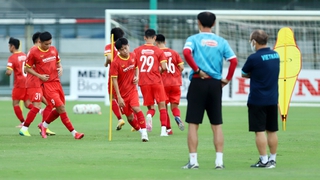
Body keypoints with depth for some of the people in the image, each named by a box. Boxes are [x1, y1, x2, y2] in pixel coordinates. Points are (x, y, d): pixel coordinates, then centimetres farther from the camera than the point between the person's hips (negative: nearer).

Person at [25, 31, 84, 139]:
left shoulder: (53, 50, 8)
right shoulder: (34, 53, -7)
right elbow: (28, 68, 0)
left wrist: (60, 68, 1)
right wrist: (39, 76, -13)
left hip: (56, 82, 6)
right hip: (46, 84, -6)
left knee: (59, 110, 9)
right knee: (61, 108, -13)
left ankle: (44, 125, 32)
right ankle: (73, 132, -11)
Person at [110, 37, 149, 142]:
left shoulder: (133, 56, -2)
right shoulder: (115, 62, -17)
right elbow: (114, 80, -16)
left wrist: (137, 77, -3)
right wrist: (119, 97, -19)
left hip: (132, 90, 2)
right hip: (122, 93, -2)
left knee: (136, 109, -21)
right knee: (130, 117, 5)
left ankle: (144, 132, -19)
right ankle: (140, 130, 25)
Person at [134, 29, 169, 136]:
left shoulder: (137, 50, 3)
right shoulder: (158, 51, -1)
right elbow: (164, 67, -7)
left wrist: (136, 77, 16)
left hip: (143, 83, 2)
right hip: (156, 81, -2)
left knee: (150, 107, 12)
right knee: (162, 106, 5)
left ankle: (149, 115, -23)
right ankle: (163, 129, -7)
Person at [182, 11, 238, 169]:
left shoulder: (193, 39, 2)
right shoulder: (221, 42, 8)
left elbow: (186, 52, -19)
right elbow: (233, 60, -3)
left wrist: (197, 70, -12)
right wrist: (228, 79, 5)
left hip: (198, 82, -2)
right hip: (215, 84, 2)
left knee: (193, 124, 2)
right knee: (217, 125, 7)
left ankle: (193, 161, -1)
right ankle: (219, 161, 4)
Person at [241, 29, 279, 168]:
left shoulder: (254, 58, -15)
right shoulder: (275, 55, 5)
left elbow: (244, 74, 0)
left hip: (257, 100, -6)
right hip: (273, 100, 6)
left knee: (260, 131, -2)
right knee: (272, 131, 11)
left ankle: (264, 160, -3)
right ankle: (272, 159, 16)